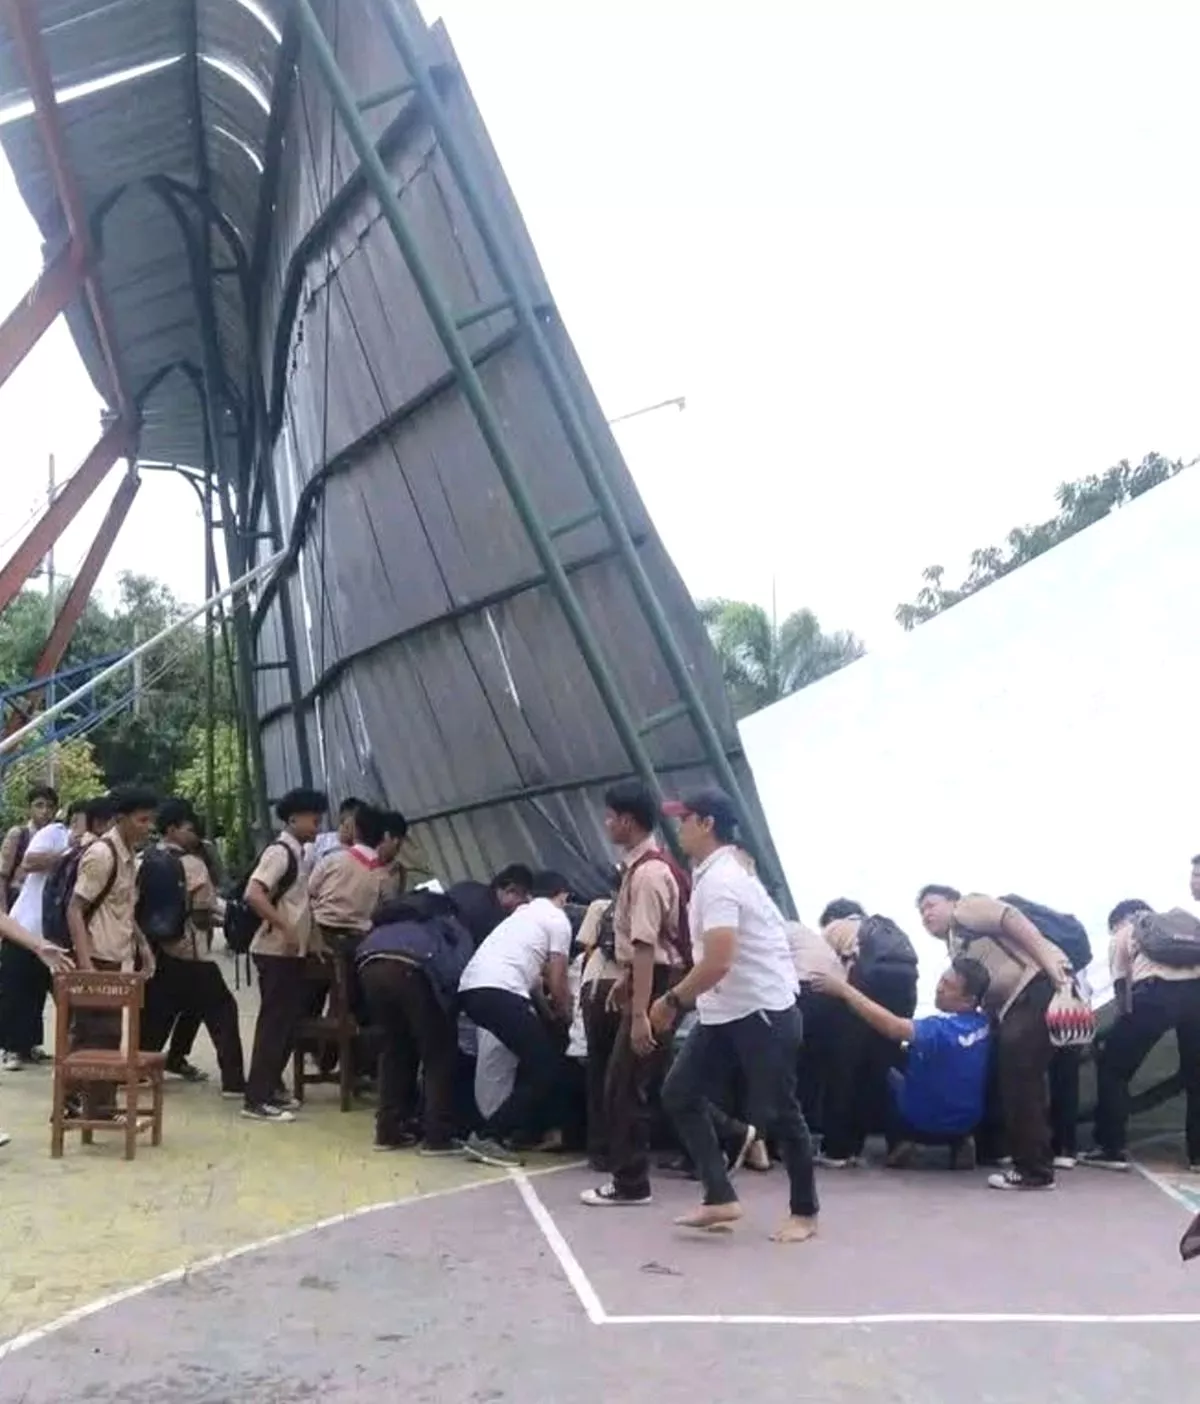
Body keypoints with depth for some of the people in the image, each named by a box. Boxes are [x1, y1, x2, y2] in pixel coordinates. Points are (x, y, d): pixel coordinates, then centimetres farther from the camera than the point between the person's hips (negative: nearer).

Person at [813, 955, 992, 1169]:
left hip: (923, 1124, -5)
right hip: (968, 1123, 5)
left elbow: (892, 1027, -43)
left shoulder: (942, 1029, -33)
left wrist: (844, 989, -41)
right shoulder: (983, 1023, -11)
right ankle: (960, 1142, 13)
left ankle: (899, 1142, 4)